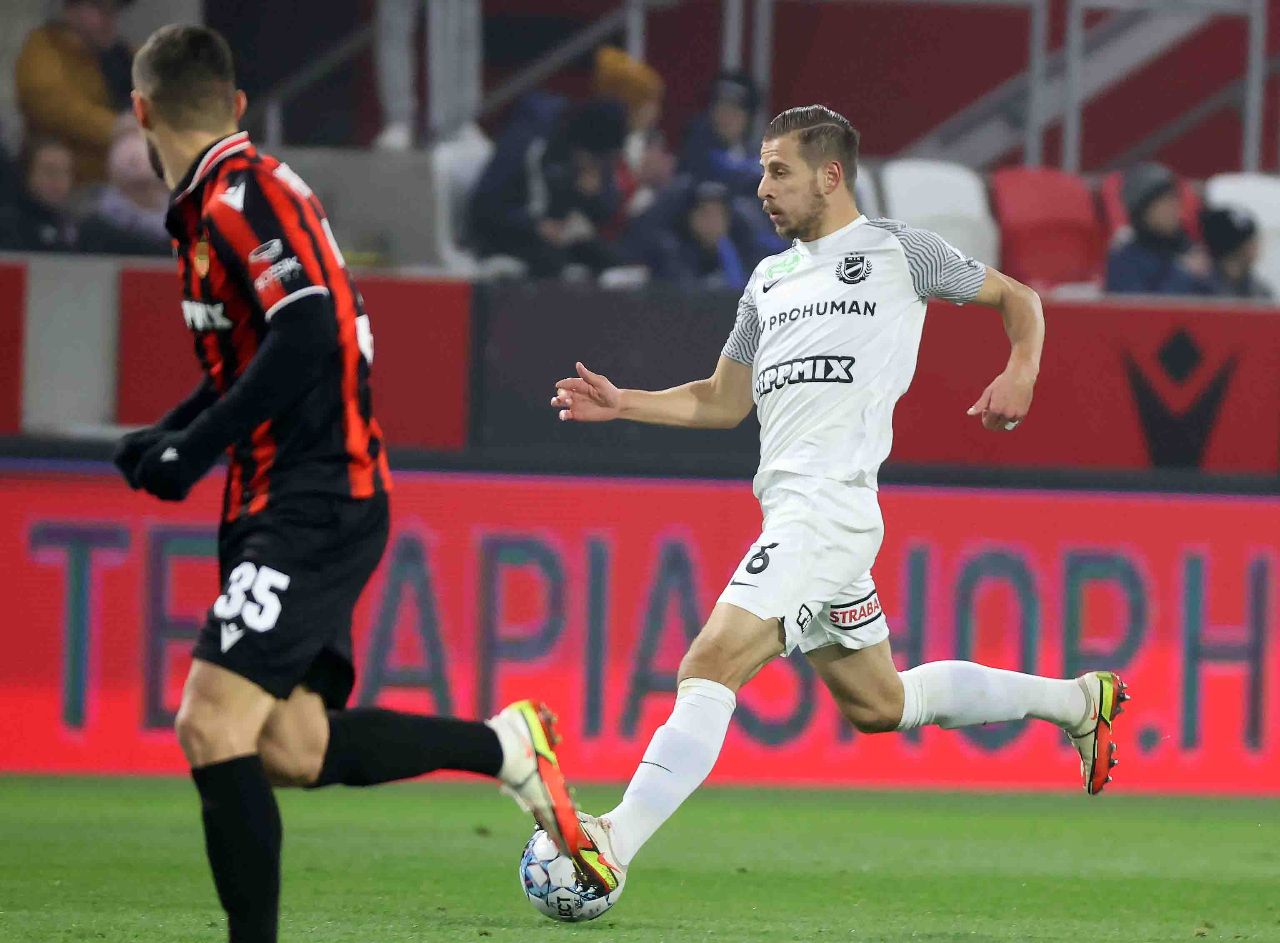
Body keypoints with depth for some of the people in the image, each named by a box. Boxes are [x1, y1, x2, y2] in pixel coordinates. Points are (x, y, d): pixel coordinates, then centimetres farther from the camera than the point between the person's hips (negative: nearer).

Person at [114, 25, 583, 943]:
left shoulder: (240, 196, -13)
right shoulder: (221, 200, 17)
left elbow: (306, 333, -25)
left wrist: (195, 450, -22)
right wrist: (165, 434, 18)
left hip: (313, 510, -10)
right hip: (287, 503, 10)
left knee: (213, 728, -15)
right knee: (290, 749, 4)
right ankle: (507, 745, 13)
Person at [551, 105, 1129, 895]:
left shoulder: (897, 250, 3)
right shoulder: (770, 280, 23)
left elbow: (1016, 297, 13)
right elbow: (724, 402, 26)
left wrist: (1021, 373, -6)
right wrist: (624, 404, 12)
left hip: (829, 501, -9)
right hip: (791, 509, 9)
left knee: (712, 663, -21)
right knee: (877, 705, 17)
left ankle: (615, 846, -30)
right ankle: (1077, 700, 32)